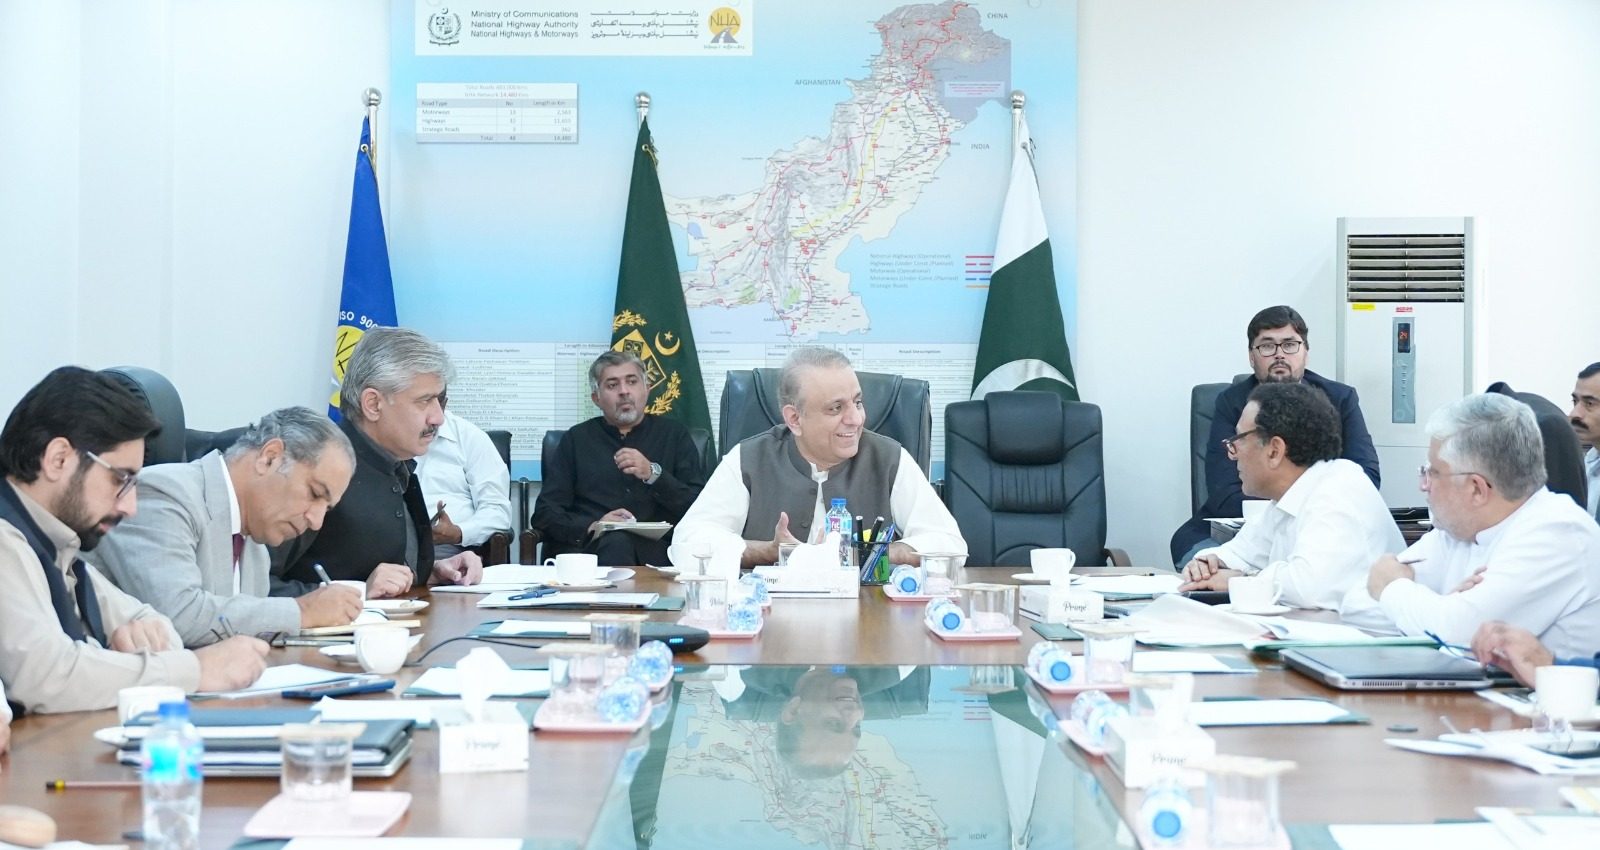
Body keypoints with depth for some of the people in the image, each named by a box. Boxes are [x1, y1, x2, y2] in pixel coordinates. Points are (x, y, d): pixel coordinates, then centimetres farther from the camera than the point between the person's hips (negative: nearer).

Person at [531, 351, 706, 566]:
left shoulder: (673, 434, 18)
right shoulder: (577, 439, 18)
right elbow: (544, 514, 10)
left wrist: (654, 474, -9)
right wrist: (593, 527, -9)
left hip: (655, 548, 1)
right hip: (591, 547, -1)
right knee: (616, 542, -38)